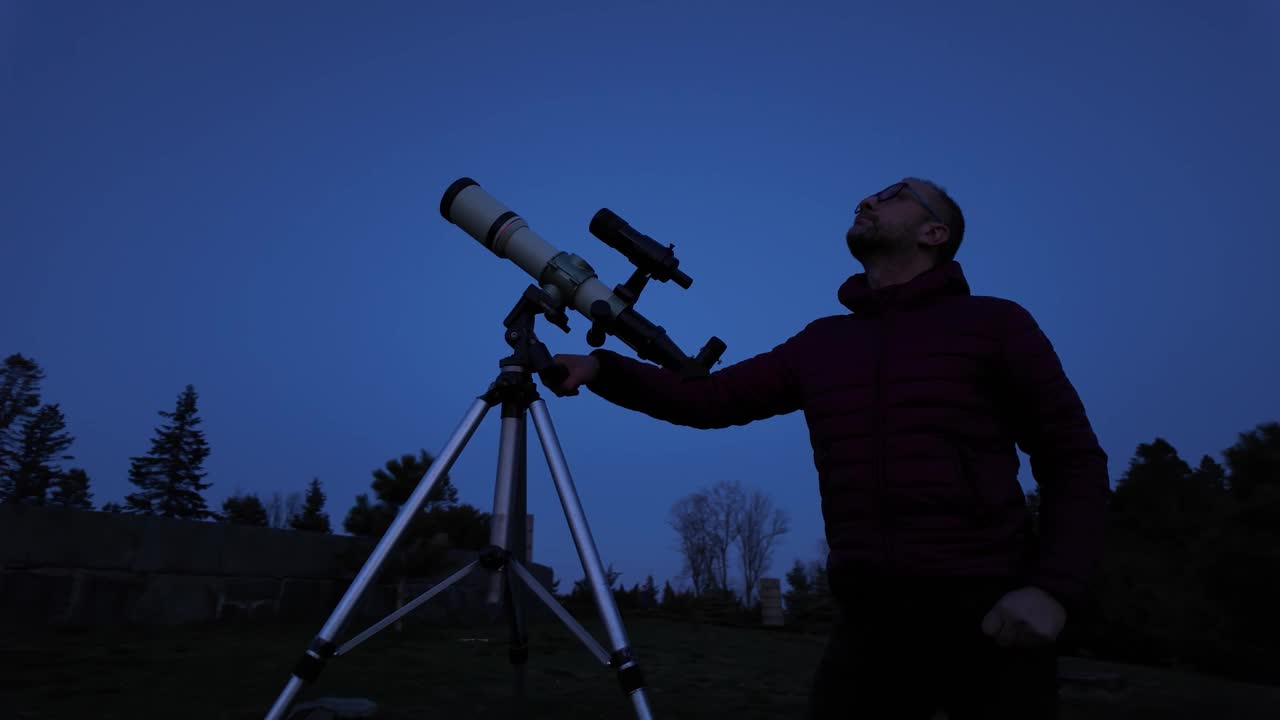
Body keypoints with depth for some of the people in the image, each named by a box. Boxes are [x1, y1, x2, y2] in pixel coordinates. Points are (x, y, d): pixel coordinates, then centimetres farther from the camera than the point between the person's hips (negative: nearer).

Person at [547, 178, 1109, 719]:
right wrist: (601, 367, -5)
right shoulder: (819, 343, 11)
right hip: (868, 621, 3)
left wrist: (1053, 589, -15)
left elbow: (1075, 461, 0)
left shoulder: (994, 323, 1)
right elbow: (708, 399, 8)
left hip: (989, 620, -2)